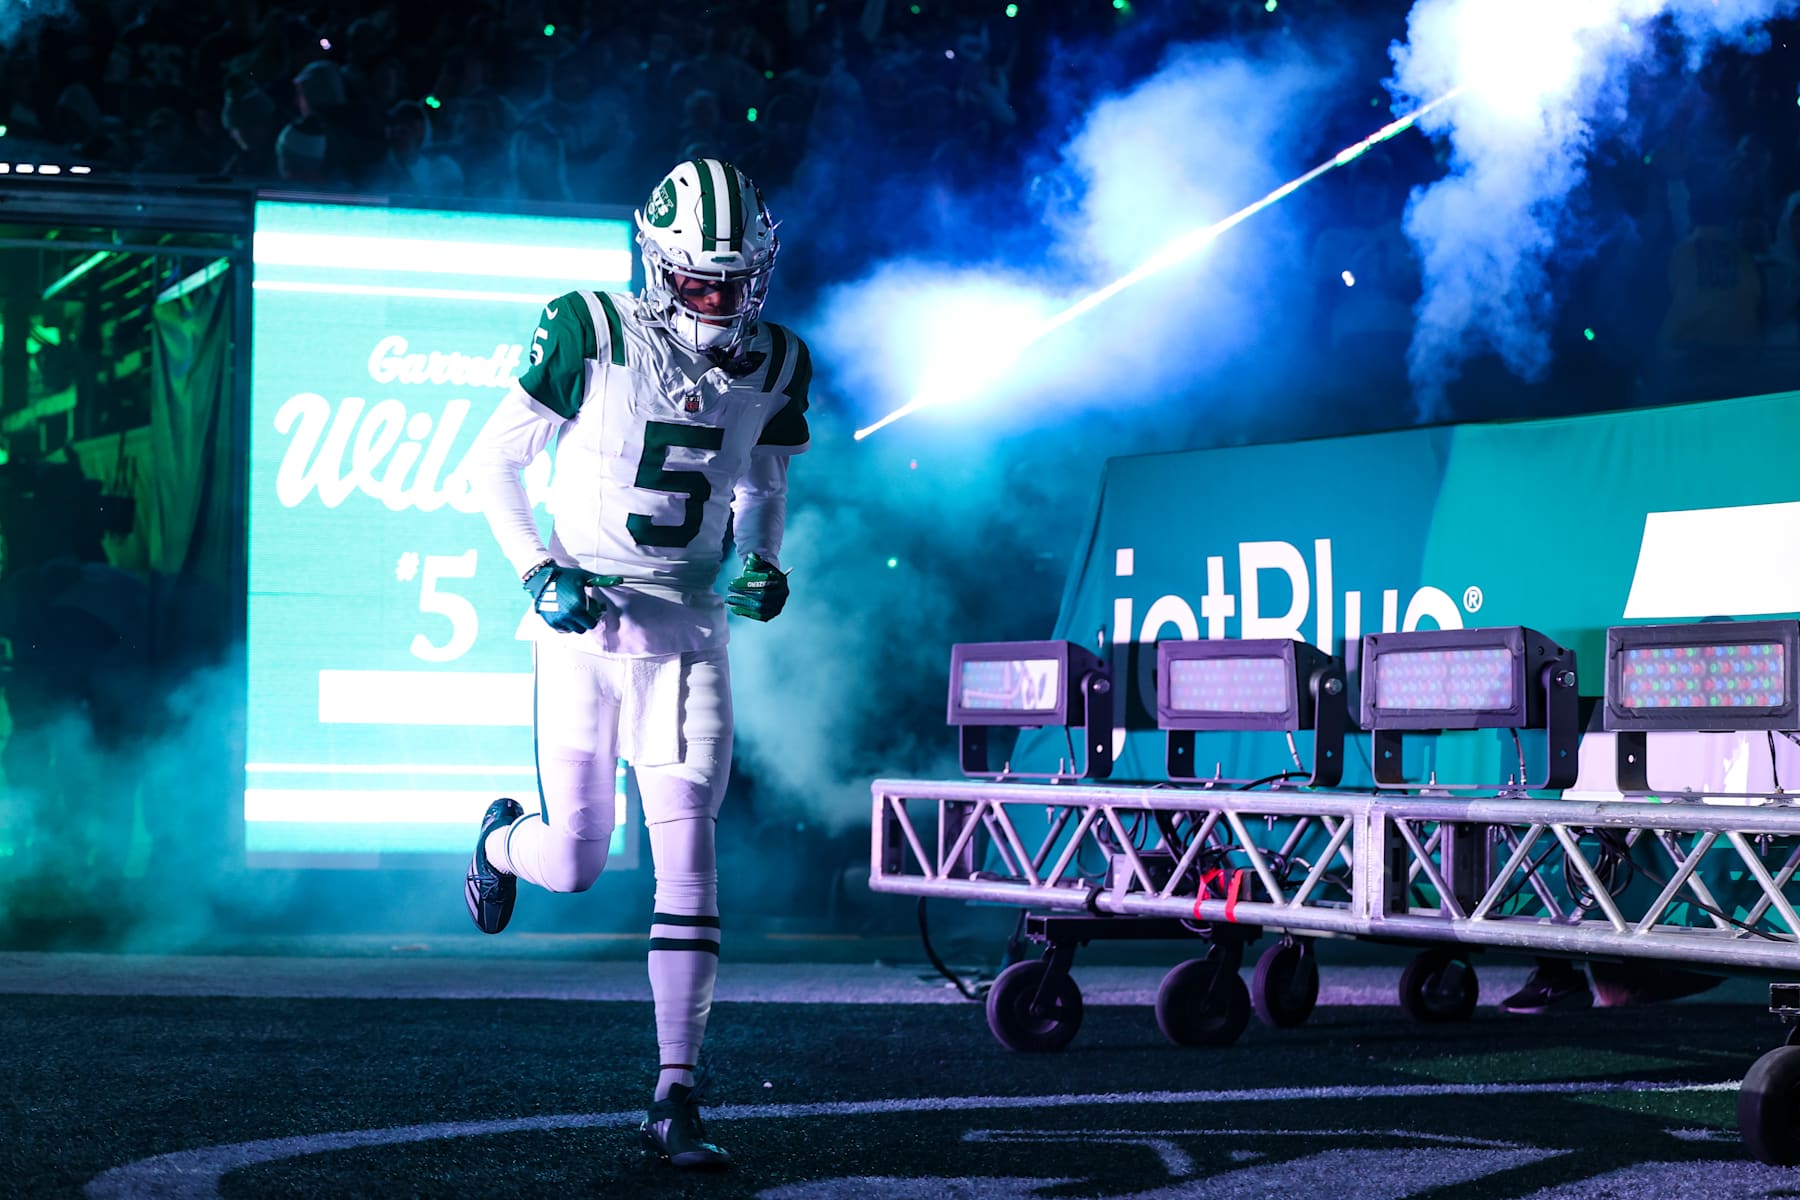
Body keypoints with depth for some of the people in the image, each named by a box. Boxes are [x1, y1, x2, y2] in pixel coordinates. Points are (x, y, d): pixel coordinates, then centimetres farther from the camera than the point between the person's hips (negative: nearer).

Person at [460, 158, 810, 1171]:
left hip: (688, 632, 2)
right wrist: (539, 571, -13)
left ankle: (677, 1096, -4)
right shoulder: (592, 334, -9)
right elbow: (493, 463, -1)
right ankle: (503, 839, 42)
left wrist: (766, 564, -2)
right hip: (584, 622, -2)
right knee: (576, 865, 2)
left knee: (687, 848, -9)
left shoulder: (774, 367, 4)